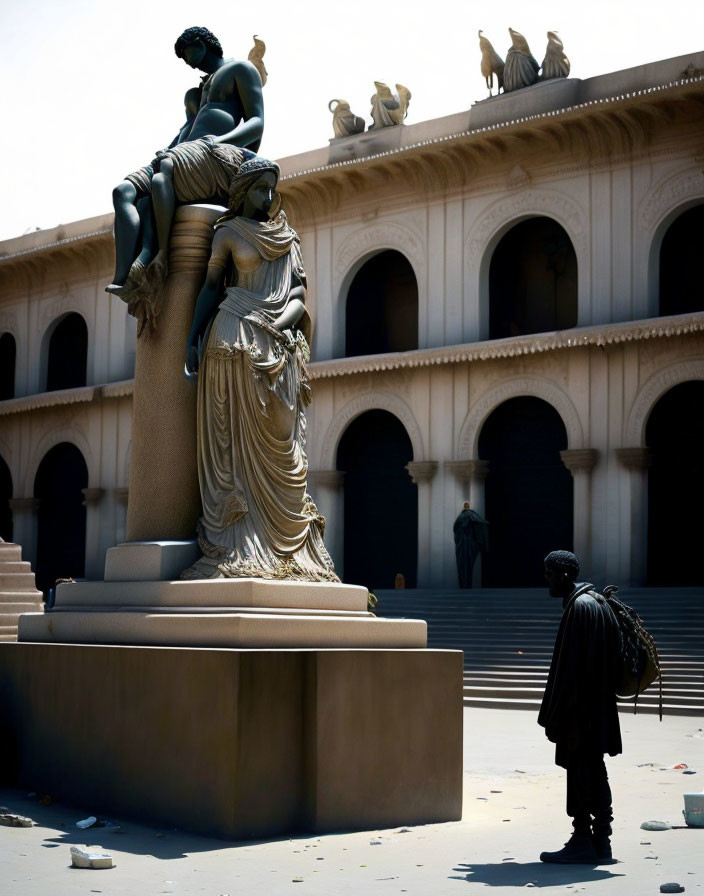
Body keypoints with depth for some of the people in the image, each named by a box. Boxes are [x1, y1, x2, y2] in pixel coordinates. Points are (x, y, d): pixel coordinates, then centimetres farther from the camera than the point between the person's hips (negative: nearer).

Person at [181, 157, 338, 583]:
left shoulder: (289, 239, 18)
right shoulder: (229, 232, 8)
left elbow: (299, 296, 11)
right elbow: (211, 287, 4)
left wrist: (278, 325, -8)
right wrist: (193, 339, -6)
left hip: (278, 348, 4)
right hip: (236, 340, -4)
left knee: (279, 449, -1)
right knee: (236, 442, -8)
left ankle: (284, 548, -2)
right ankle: (239, 550, -11)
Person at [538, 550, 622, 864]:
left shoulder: (579, 607, -17)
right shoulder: (598, 603, 14)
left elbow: (571, 666, -21)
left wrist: (558, 714, -18)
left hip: (580, 706, -10)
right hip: (598, 706, 10)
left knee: (579, 770, -4)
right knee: (594, 770, 12)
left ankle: (582, 842, 1)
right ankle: (601, 842, 17)